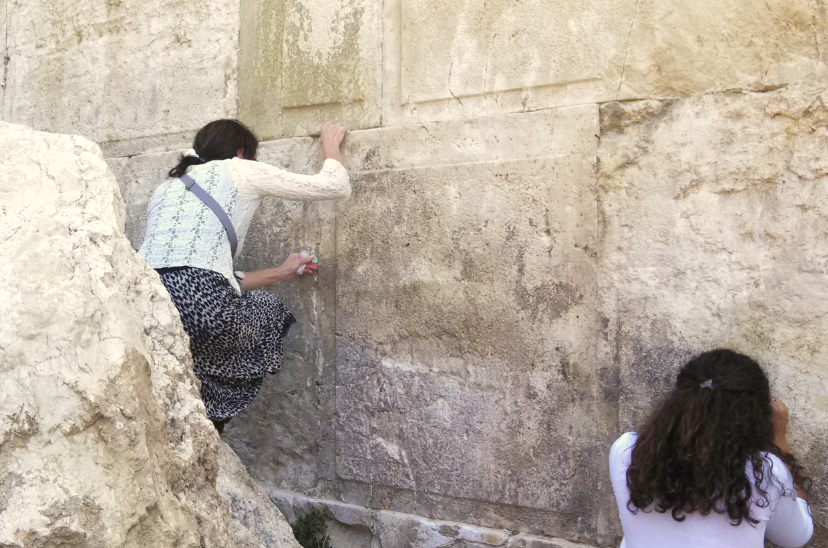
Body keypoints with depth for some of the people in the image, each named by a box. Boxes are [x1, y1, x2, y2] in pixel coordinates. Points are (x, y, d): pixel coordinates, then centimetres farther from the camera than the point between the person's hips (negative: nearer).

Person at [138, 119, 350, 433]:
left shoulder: (166, 188, 32)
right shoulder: (237, 170, 14)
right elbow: (337, 186, 14)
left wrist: (279, 273, 40)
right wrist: (331, 145, 36)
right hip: (198, 304, -7)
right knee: (270, 312, 24)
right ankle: (206, 427, 23)